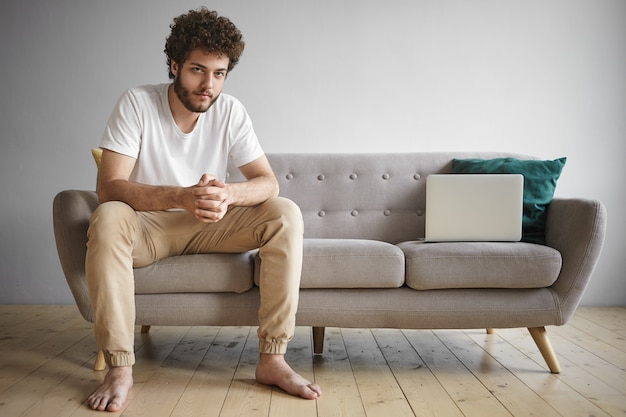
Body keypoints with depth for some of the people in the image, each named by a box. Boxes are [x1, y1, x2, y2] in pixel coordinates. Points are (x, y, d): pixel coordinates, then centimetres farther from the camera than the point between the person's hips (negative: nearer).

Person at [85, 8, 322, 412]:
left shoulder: (230, 111, -7)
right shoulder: (137, 103, -14)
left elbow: (268, 182, -10)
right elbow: (108, 186, -22)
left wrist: (228, 194, -34)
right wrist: (181, 197, -40)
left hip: (210, 226, 3)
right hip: (149, 225, -2)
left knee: (287, 215, -21)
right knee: (108, 218, -35)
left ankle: (272, 358, -21)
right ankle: (120, 367, -26)